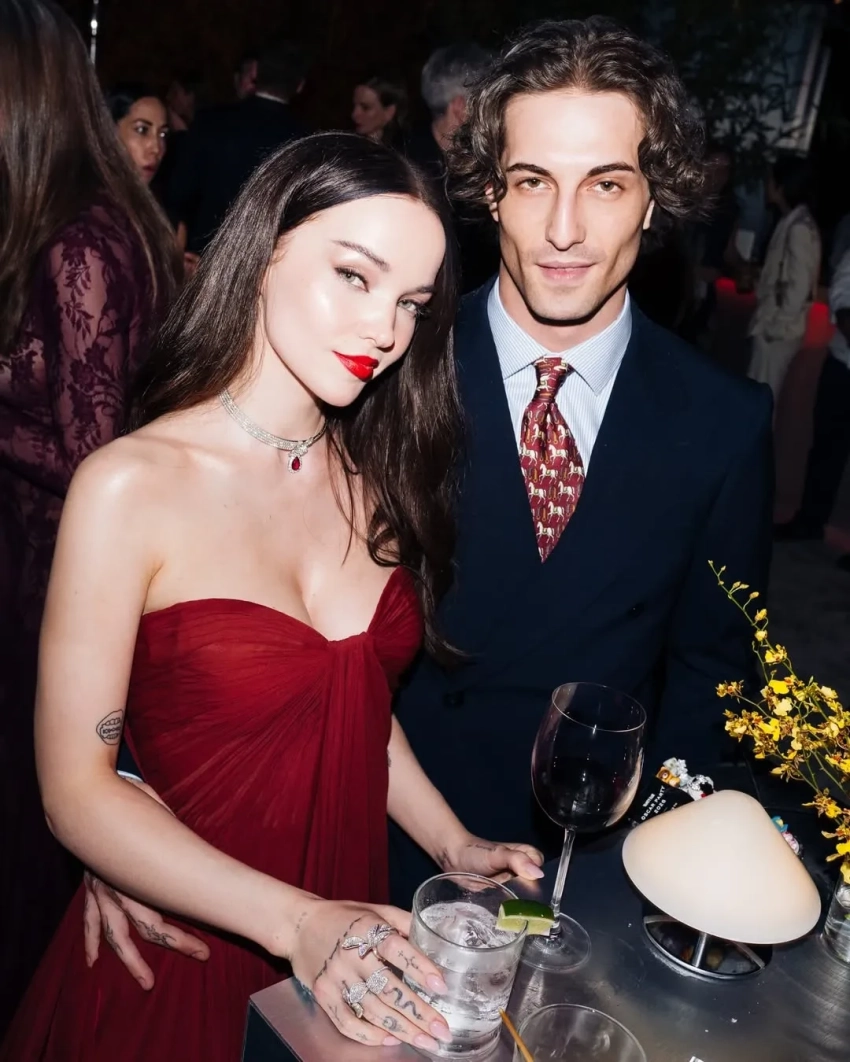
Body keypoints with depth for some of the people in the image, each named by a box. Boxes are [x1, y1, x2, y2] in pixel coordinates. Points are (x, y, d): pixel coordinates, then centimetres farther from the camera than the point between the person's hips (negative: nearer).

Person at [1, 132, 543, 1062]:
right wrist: (295, 922, -25)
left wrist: (452, 846, -3)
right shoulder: (131, 487, -20)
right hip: (181, 961, -5)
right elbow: (77, 789, -18)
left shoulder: (378, 478, -3)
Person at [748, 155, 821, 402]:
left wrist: (776, 325, -15)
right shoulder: (790, 222, 11)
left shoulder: (800, 228, -17)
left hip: (778, 331, -9)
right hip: (772, 326, 9)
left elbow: (799, 285, -20)